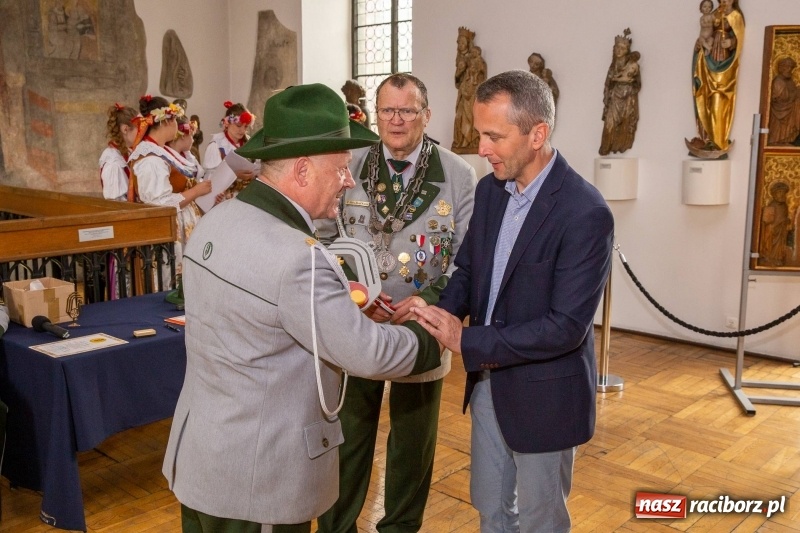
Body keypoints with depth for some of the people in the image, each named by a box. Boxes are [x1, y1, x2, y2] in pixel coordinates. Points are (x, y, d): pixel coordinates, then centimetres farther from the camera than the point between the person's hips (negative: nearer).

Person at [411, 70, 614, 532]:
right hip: (487, 381, 7)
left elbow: (566, 326, -26)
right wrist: (442, 316, -13)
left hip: (543, 393, -6)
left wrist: (467, 342, -26)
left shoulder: (585, 213, -23)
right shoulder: (490, 189, 0)